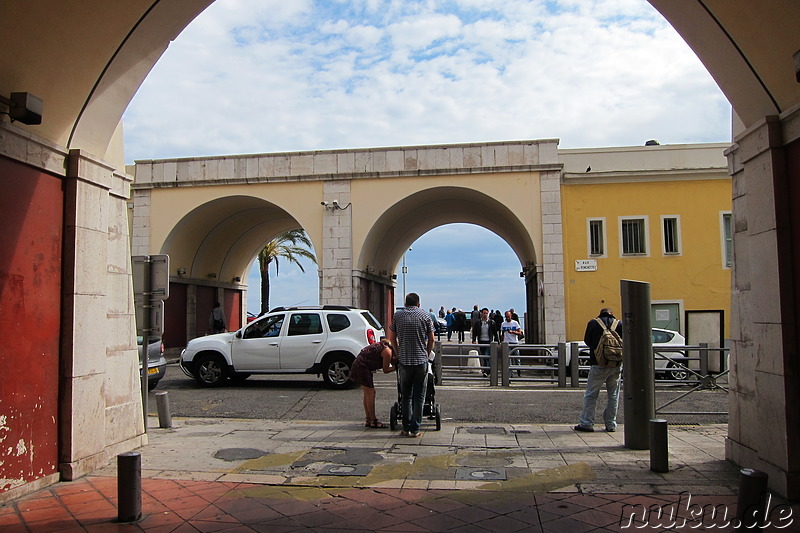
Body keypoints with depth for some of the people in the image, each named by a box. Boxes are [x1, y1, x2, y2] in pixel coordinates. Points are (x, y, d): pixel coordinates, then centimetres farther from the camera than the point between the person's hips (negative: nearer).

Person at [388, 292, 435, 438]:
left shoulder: (398, 316, 4)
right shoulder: (425, 316, 2)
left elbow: (392, 338, 10)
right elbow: (431, 339, 4)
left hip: (404, 361, 1)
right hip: (421, 360, -1)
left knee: (406, 396, 11)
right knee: (419, 396, 5)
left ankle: (406, 428, 13)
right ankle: (415, 429, 6)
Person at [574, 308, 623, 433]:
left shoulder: (593, 323, 0)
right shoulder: (620, 324, 5)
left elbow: (587, 340, 10)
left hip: (599, 365, -2)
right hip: (616, 366, 3)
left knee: (591, 394, 2)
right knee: (613, 395, 10)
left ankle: (586, 423, 2)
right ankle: (611, 424, 13)